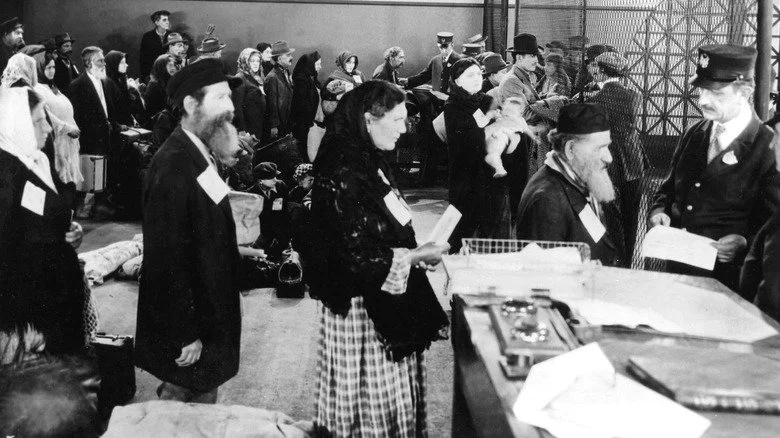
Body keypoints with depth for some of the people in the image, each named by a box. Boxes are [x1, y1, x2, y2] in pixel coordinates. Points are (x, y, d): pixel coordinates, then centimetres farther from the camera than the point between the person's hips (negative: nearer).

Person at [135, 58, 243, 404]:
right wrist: (184, 334, -22)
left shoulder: (200, 154, 4)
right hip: (186, 320, -9)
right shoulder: (174, 165, -24)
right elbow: (167, 259, -25)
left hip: (208, 308, 9)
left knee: (204, 401, 21)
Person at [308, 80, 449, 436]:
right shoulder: (343, 179, -22)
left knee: (394, 402, 19)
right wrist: (413, 257, -15)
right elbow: (354, 258, -23)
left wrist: (414, 253, 0)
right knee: (374, 407, 5)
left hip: (386, 301, 9)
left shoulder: (369, 165, 7)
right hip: (363, 308, -9)